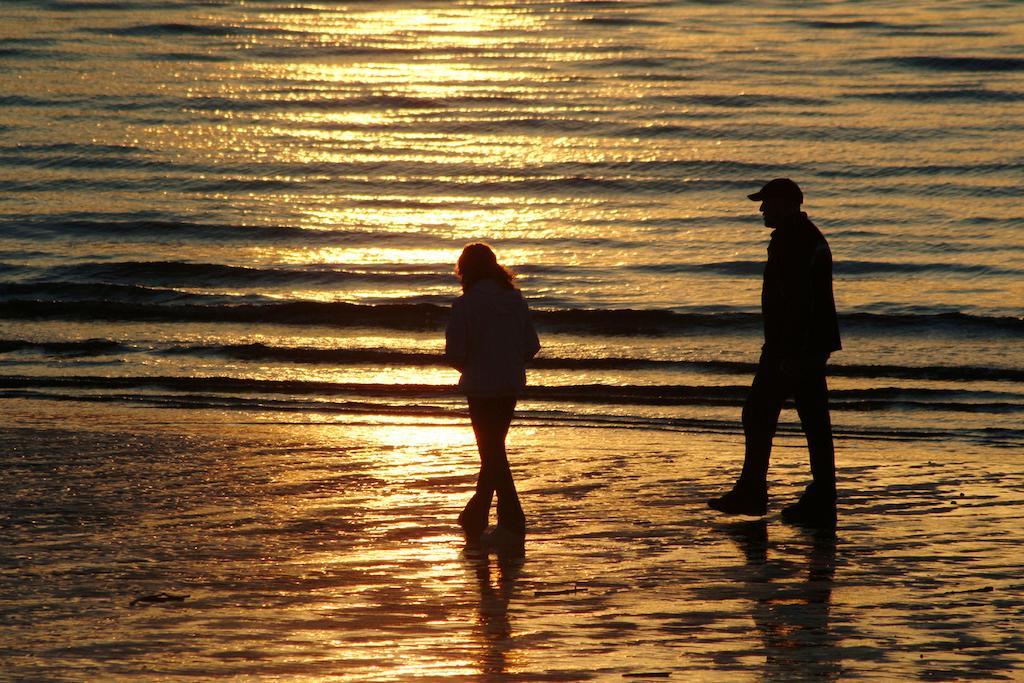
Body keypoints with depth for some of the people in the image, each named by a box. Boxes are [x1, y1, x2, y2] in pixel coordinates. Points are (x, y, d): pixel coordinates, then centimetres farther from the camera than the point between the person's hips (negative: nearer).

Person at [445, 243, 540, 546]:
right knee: (493, 449, 17)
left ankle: (513, 523, -7)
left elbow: (454, 353, -13)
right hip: (512, 384, 6)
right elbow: (531, 346, 5)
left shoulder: (465, 305, -13)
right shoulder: (516, 300, 4)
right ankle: (475, 518, 29)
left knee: (492, 452, -1)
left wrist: (469, 368, 7)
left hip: (481, 387, -6)